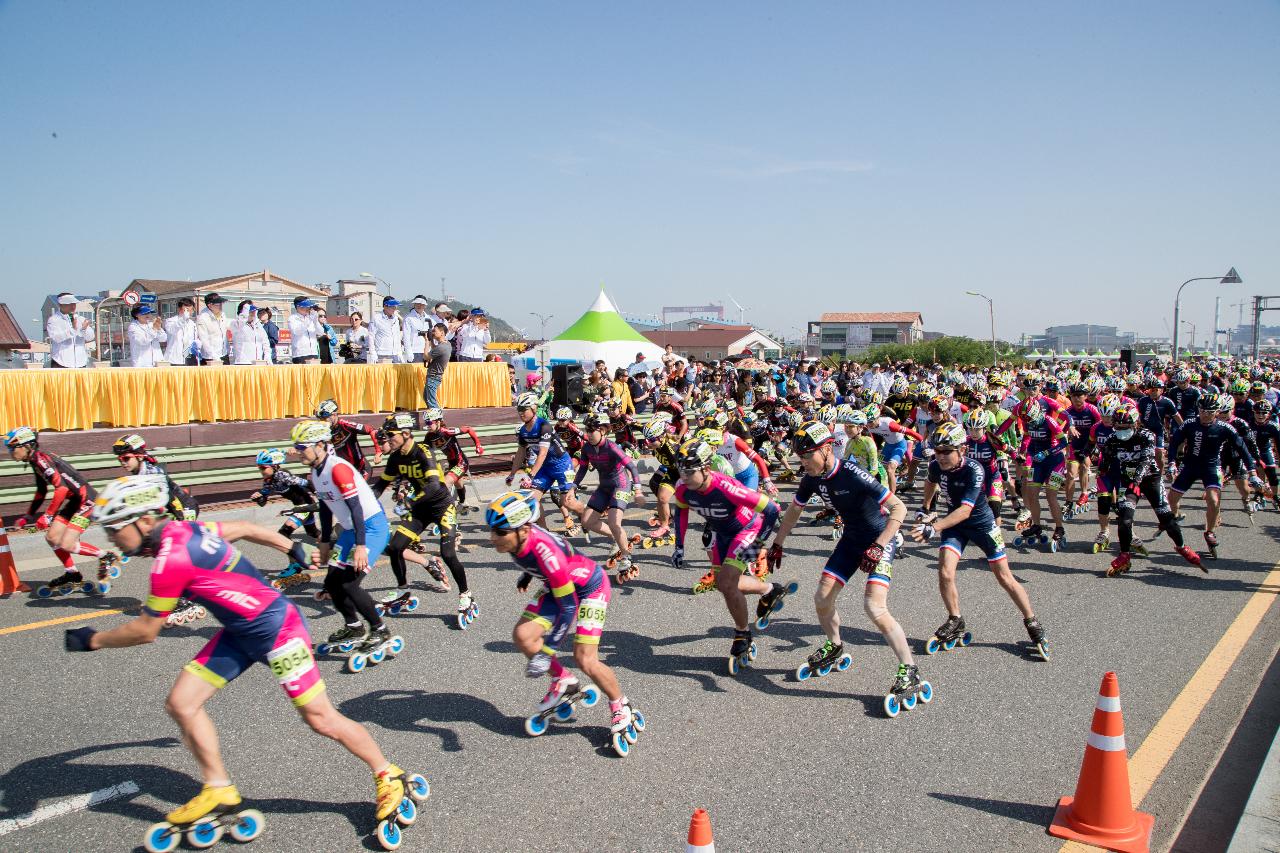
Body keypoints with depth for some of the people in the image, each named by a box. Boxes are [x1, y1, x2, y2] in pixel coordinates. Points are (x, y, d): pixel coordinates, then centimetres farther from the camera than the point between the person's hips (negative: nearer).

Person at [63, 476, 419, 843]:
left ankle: (390, 777, 17)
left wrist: (92, 640, 3)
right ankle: (219, 791, 19)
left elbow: (145, 631, -14)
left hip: (277, 629, -9)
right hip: (241, 631, 9)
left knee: (321, 719, 0)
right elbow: (244, 529, 15)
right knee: (181, 703, 4)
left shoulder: (171, 559, -26)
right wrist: (293, 549, 27)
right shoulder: (182, 529, 0)